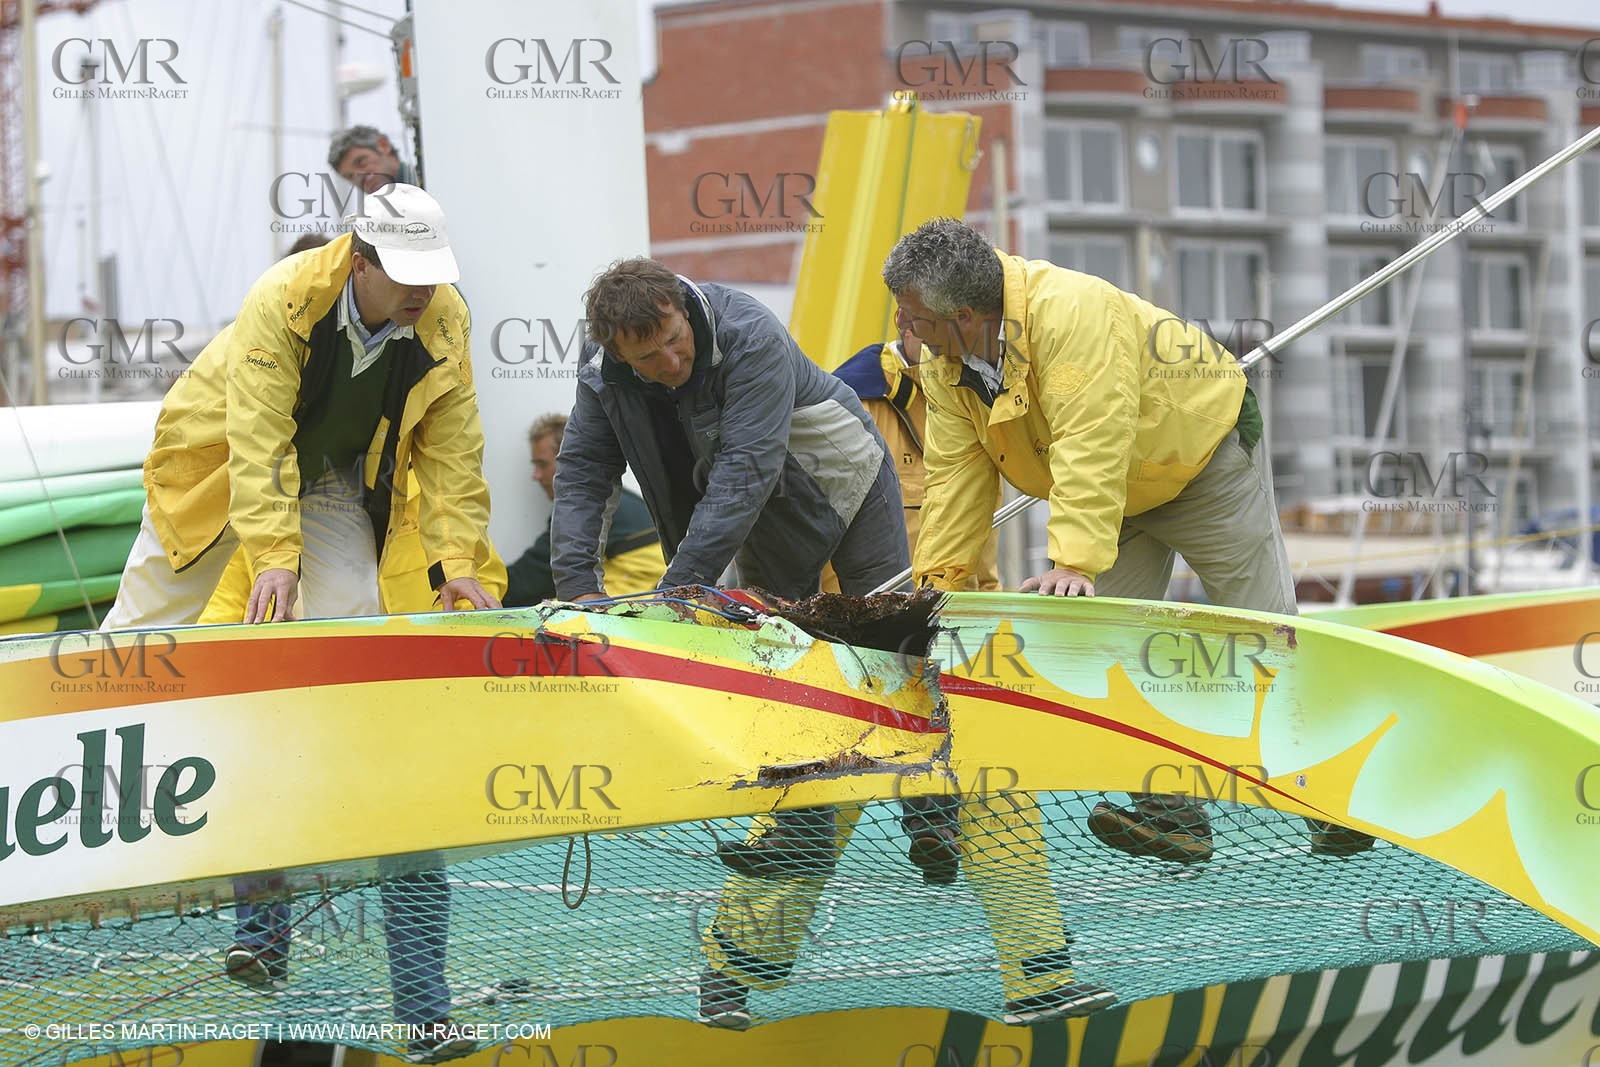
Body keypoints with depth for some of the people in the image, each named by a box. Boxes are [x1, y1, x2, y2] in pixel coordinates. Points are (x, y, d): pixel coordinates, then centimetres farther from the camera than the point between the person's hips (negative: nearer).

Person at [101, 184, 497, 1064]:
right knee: (146, 623, 4)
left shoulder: (442, 322, -19)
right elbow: (259, 434, -35)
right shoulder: (282, 300, -32)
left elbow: (451, 448, -14)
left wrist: (457, 560, -22)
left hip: (335, 478, 3)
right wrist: (274, 552, -43)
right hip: (222, 455, -3)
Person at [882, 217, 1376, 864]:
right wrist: (936, 581, -13)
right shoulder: (947, 367, -12)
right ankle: (1172, 815, -4)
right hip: (1116, 498, 7)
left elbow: (1091, 449, -45)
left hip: (1204, 454, -7)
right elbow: (957, 474, -7)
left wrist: (1076, 562, -51)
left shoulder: (1070, 313, -39)